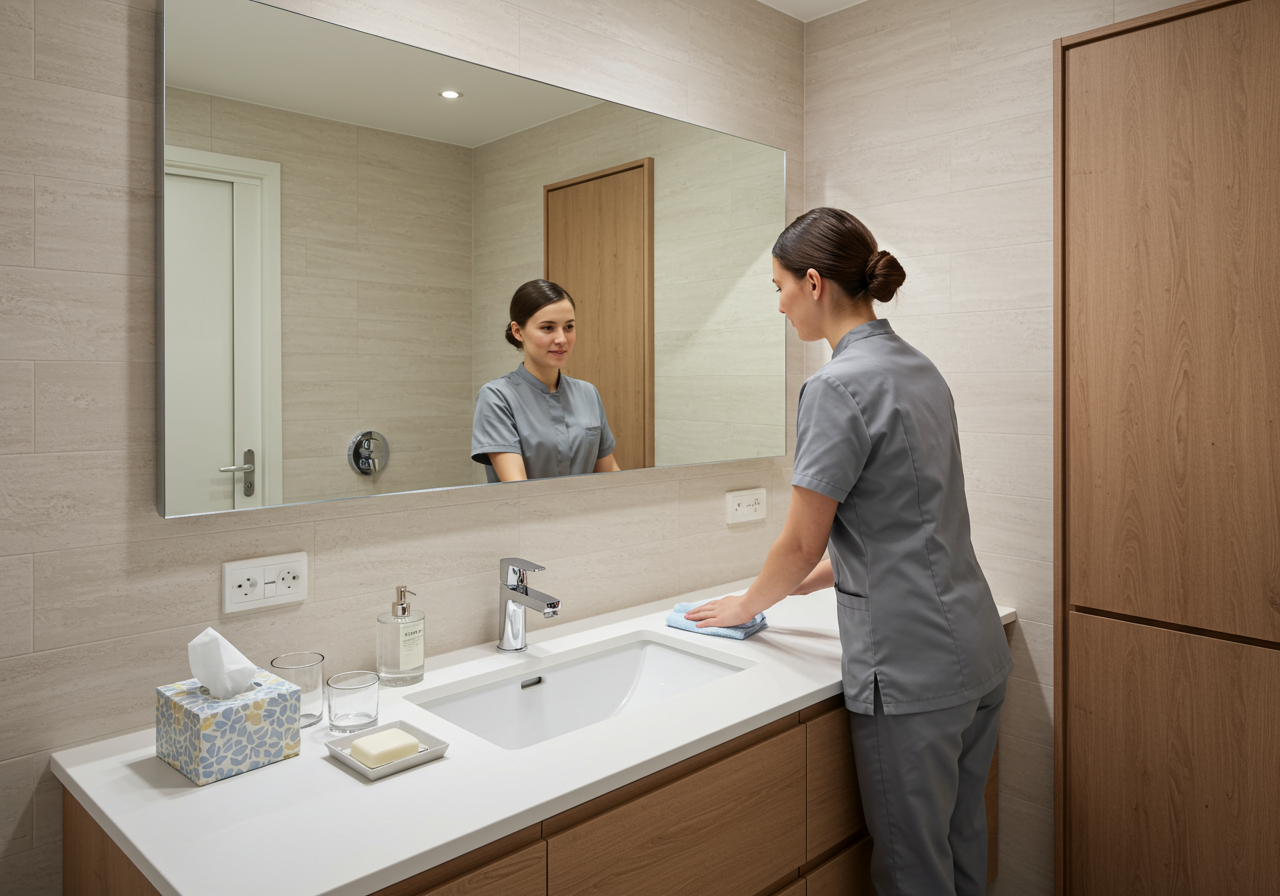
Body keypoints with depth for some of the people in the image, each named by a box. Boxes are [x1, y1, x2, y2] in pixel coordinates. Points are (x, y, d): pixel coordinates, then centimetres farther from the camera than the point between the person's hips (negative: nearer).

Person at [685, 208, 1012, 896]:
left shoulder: (838, 387, -18)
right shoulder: (920, 369, 9)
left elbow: (802, 544, -13)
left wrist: (748, 604, 6)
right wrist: (799, 585, 17)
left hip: (911, 666, -9)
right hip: (975, 650, 9)